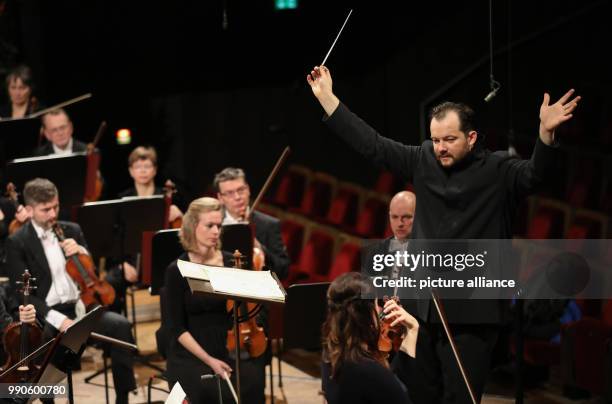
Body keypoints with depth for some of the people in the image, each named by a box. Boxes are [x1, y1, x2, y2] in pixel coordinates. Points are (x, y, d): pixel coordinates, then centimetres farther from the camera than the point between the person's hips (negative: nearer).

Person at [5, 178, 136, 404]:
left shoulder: (72, 230, 13)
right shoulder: (17, 243, -2)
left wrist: (81, 252, -7)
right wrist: (57, 319, -22)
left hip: (79, 307, 4)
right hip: (47, 314, -4)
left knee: (121, 325, -24)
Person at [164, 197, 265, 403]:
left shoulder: (232, 264, 6)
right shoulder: (177, 270, -2)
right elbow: (177, 328, -4)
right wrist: (208, 360, -14)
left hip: (230, 351, 3)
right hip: (190, 357, -3)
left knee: (253, 383, -28)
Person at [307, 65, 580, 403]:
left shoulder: (498, 171, -7)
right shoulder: (424, 161, 6)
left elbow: (534, 174, -25)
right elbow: (372, 145, 9)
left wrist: (546, 132, -45)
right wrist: (326, 97, 7)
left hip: (472, 314, -5)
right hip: (423, 307, 5)